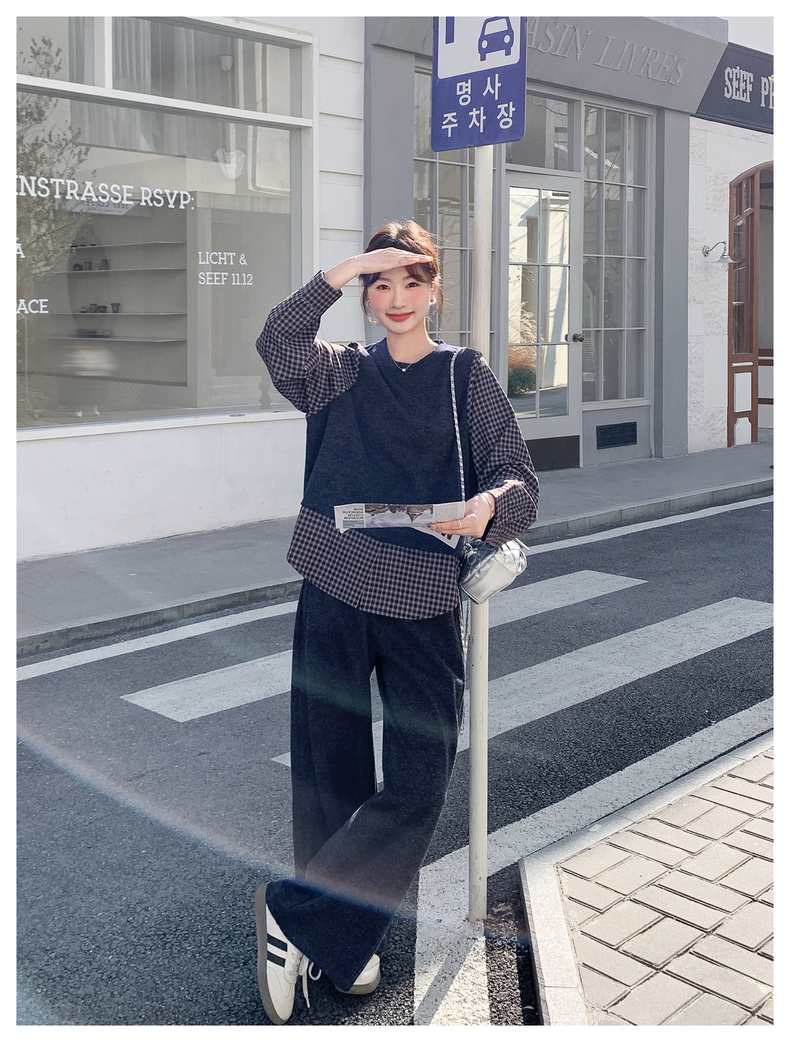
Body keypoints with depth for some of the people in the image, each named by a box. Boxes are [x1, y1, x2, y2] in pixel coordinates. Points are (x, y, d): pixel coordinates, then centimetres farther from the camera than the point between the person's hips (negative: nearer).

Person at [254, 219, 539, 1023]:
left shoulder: (468, 377, 6)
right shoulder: (343, 373, 10)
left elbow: (520, 481, -2)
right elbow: (278, 342, -9)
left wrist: (489, 506, -24)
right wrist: (345, 268, -15)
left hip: (424, 605, 0)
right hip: (334, 594, 1)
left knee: (418, 784, -5)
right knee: (331, 775, 7)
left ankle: (295, 916, 10)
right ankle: (345, 944, 23)